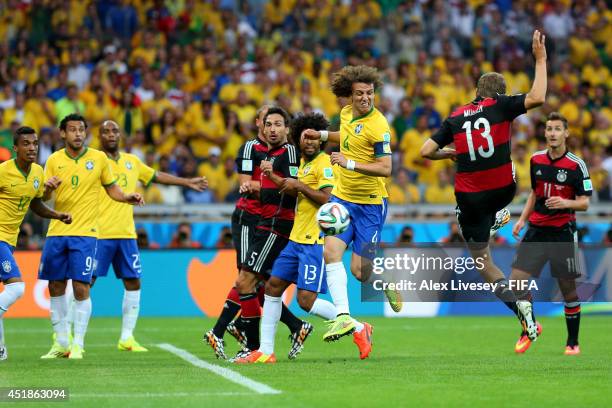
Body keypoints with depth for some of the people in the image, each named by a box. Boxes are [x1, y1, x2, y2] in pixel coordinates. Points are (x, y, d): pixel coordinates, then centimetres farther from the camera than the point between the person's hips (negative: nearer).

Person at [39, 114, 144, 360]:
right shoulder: (54, 160, 4)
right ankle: (61, 343, 19)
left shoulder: (99, 158, 2)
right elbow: (44, 198, 3)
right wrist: (48, 188, -19)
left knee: (81, 287, -10)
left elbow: (112, 188, 11)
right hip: (57, 232, 3)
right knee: (55, 287, 7)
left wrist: (127, 198, -8)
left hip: (85, 233, -2)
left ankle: (78, 344, -2)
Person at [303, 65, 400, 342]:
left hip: (370, 204, -6)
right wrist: (322, 135, 14)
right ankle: (343, 317, -13)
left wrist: (350, 163, -30)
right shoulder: (347, 113, 3)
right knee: (331, 252, -13)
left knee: (359, 271, -4)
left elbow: (385, 168, -23)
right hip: (342, 197, 6)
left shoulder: (377, 126, -19)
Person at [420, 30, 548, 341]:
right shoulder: (499, 106, -5)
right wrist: (540, 59, -7)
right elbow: (537, 97, -17)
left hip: (470, 197, 0)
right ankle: (497, 219, 54)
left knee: (482, 260, 10)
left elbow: (426, 152, 0)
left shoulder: (455, 117, 3)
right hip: (503, 191, 0)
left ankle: (517, 303, -9)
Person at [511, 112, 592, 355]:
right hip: (536, 231, 4)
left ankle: (573, 342, 17)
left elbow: (584, 203, -7)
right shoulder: (536, 160, 7)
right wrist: (522, 219, 12)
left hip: (563, 233, -4)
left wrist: (566, 203, -26)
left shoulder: (576, 165, -8)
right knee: (516, 281, -6)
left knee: (568, 290, 2)